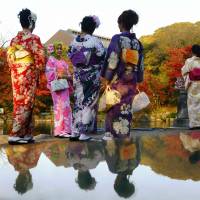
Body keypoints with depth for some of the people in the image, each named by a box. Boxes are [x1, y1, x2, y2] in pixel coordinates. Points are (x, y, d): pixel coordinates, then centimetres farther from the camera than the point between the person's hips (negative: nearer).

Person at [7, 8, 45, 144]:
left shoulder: (14, 40, 10)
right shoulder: (33, 38, -8)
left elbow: (9, 57, 12)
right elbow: (40, 58, -12)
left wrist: (16, 70, 17)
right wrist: (37, 70, 2)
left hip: (16, 76, 7)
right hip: (29, 75, -7)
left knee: (20, 103, 10)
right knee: (25, 104, -4)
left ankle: (26, 134, 12)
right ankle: (15, 135, -8)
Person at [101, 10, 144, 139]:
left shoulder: (117, 38, -7)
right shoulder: (137, 42, 9)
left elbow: (111, 60, -11)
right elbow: (140, 64, 10)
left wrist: (105, 79, -8)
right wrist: (138, 80, 16)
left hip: (117, 80, -5)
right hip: (131, 81, 5)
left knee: (114, 108, 0)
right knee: (126, 109, 8)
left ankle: (111, 133, -1)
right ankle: (124, 134, 9)